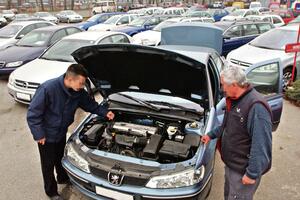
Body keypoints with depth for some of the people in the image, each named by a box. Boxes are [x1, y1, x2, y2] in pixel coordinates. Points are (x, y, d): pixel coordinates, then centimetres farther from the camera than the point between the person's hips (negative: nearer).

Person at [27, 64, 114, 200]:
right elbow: (33, 114, -25)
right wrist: (39, 134, -22)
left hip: (61, 132, 5)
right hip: (47, 135, -5)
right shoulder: (48, 89, -33)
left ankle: (63, 178, 53)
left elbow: (91, 104, 3)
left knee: (60, 157, 27)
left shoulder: (78, 92, -15)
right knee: (48, 163, 13)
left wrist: (105, 112, -11)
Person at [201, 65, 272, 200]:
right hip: (231, 163, 9)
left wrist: (253, 173, -27)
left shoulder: (256, 106, -29)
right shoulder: (234, 100, 3)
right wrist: (212, 134, 22)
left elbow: (261, 145, -30)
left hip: (243, 170, -9)